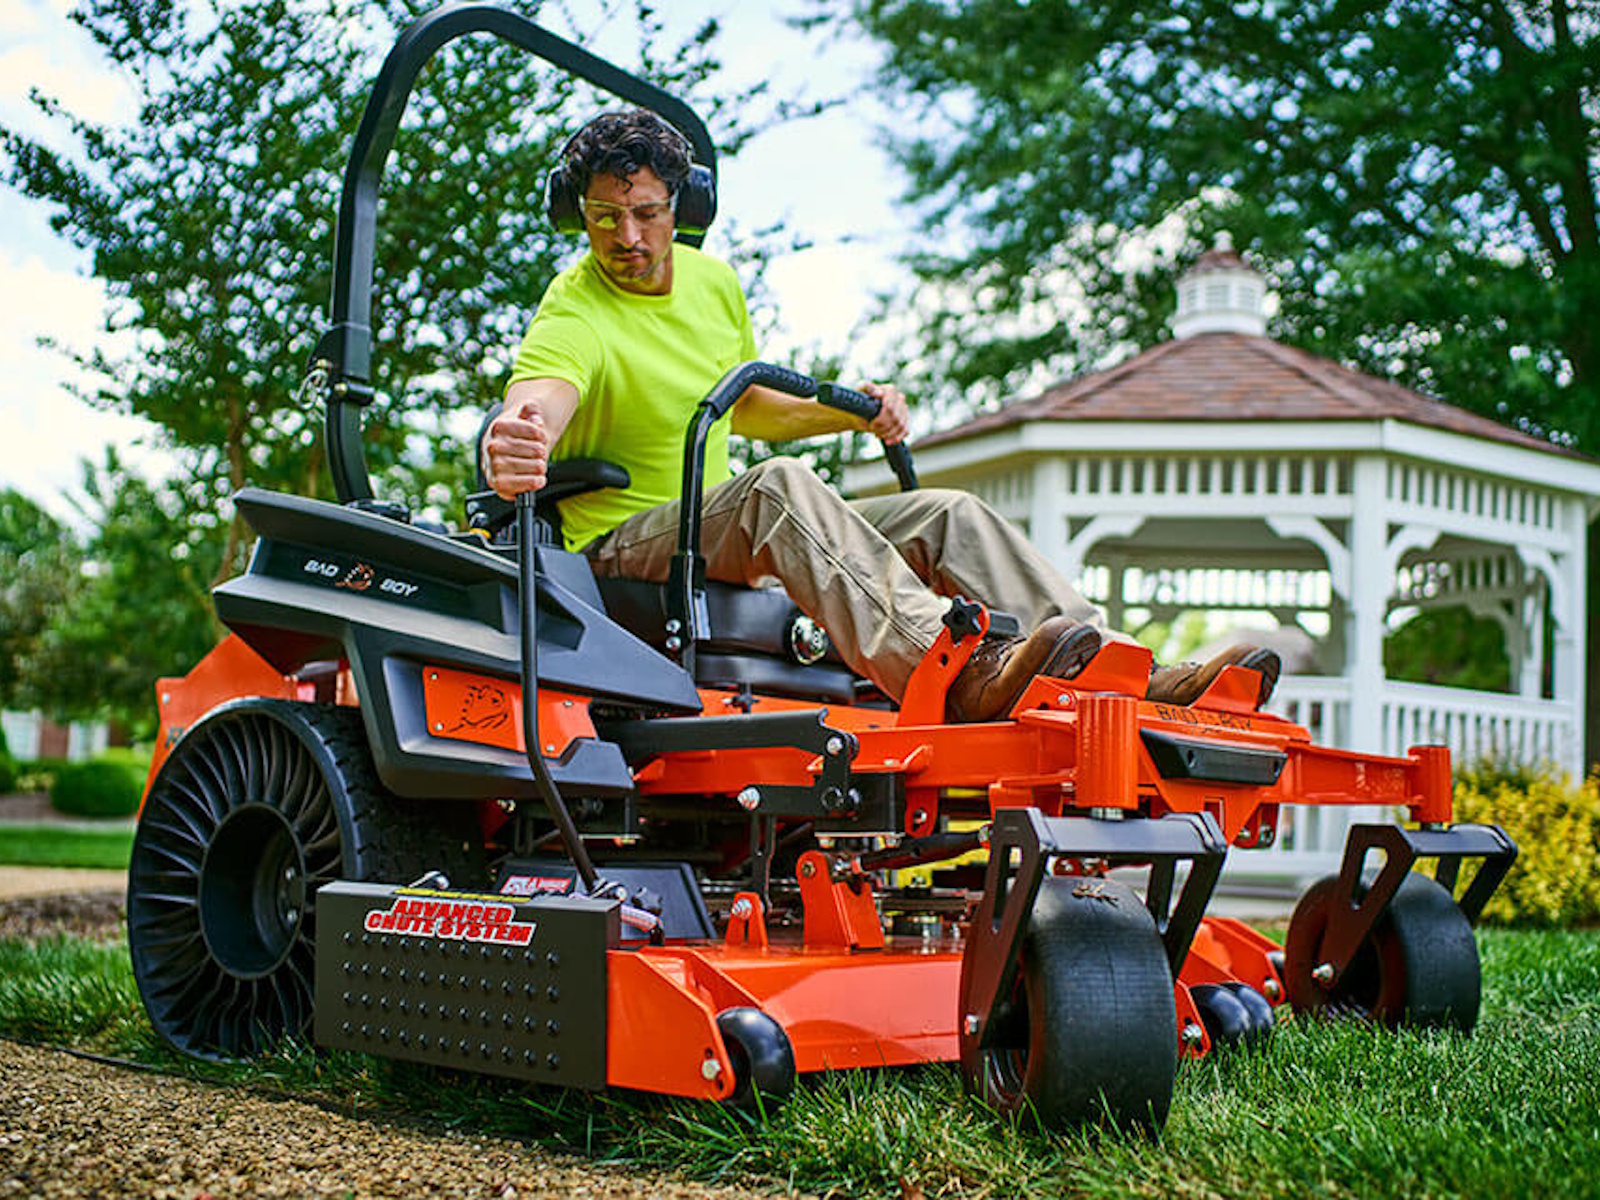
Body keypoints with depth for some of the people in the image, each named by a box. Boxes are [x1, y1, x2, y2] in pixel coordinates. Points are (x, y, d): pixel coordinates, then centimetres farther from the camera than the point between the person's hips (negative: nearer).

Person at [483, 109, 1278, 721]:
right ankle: (961, 677, -56)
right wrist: (510, 450, -63)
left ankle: (1139, 679, -17)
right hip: (617, 545, -7)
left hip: (722, 533, 8)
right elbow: (538, 400, -38)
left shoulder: (713, 283, 10)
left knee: (947, 515, -7)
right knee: (779, 483, -38)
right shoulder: (573, 319, -15)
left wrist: (851, 409, 8)